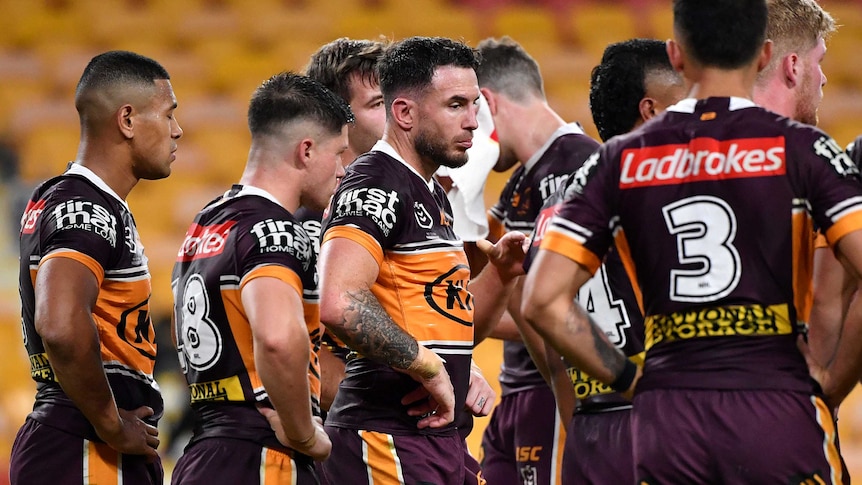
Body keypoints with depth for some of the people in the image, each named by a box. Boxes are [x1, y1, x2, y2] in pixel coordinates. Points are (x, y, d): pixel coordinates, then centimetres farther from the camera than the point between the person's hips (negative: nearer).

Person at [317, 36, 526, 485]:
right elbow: (340, 305, -28)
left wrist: (500, 274, 11)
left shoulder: (432, 195, 20)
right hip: (387, 442, -10)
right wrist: (428, 368, -19)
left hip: (440, 439, 10)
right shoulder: (375, 185, -12)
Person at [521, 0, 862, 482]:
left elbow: (544, 301, 4)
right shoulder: (802, 148, 1)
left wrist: (629, 378, 12)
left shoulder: (620, 160, 9)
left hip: (666, 420, 3)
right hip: (777, 405, -3)